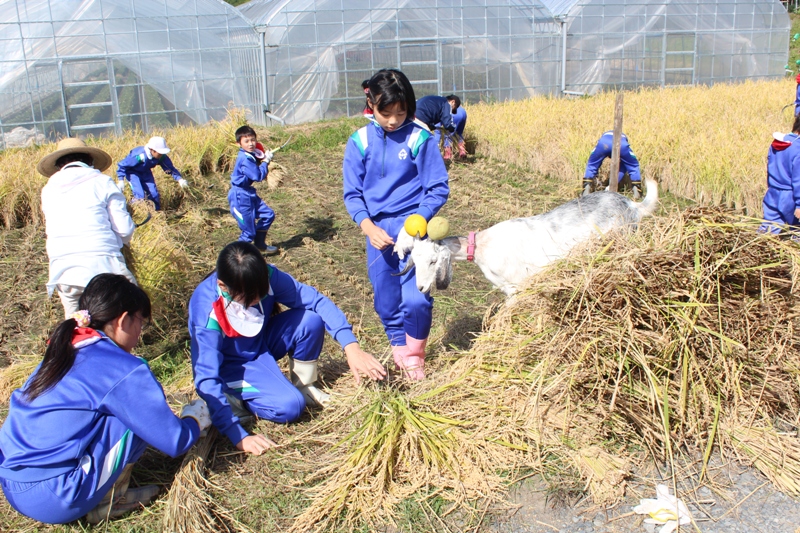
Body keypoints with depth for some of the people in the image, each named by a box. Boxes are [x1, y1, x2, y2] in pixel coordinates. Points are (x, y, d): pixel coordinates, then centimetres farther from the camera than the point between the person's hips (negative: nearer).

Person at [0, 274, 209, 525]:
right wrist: (195, 420, 15)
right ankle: (106, 502, 7)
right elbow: (174, 441, -10)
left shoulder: (62, 352, 9)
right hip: (57, 500, -8)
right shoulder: (123, 370, -14)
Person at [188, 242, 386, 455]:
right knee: (289, 406, -28)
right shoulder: (206, 311, -34)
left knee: (311, 319, -23)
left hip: (261, 343, 5)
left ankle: (302, 386, 0)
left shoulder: (265, 277, -24)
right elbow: (206, 377, -34)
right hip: (233, 365, -5)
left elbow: (315, 300, -23)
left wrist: (351, 346, -36)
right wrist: (238, 436, -40)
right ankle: (233, 399, -1)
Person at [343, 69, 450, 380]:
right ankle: (399, 352, 34)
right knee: (386, 302, 11)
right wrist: (369, 227, -12)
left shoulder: (419, 138, -7)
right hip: (377, 228, 3)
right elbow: (352, 193, 3)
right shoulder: (359, 142, -1)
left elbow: (438, 188, -4)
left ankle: (415, 354, 14)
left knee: (416, 299, -13)